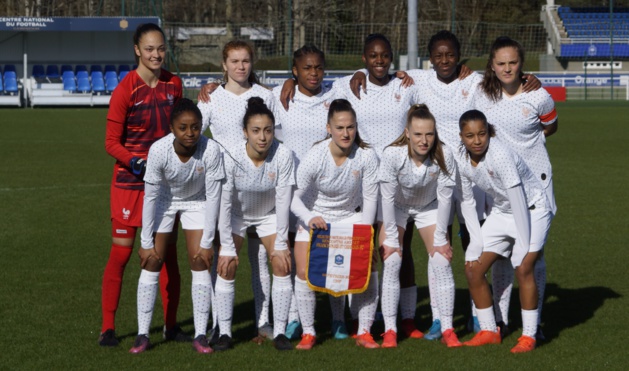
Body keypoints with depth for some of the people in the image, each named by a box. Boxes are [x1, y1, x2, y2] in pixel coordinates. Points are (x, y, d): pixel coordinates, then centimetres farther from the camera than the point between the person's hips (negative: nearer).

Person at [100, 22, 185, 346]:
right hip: (130, 182, -5)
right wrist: (135, 162, -24)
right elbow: (111, 142, -10)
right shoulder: (125, 90, -12)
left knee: (168, 252, 8)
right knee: (121, 253, -2)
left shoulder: (173, 84, 3)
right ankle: (107, 328, 7)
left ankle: (171, 325, 18)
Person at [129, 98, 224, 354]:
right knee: (152, 263, -3)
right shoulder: (159, 150, -33)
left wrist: (207, 242, -20)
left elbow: (213, 197, -23)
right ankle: (142, 334, 5)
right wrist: (147, 242, -18)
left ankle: (200, 335, -1)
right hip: (164, 201, 0)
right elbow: (150, 197, -23)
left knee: (200, 262, -8)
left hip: (197, 201, 0)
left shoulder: (210, 150, -33)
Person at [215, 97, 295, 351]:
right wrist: (227, 247, -20)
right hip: (236, 214, -1)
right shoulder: (232, 158, -30)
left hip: (269, 214, 1)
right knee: (226, 266, -11)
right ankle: (224, 333, -1)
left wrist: (280, 243, -17)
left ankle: (279, 332, -2)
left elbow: (283, 201, -21)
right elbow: (224, 203, -22)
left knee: (282, 264, -11)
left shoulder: (283, 156, -28)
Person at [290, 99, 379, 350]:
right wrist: (309, 217, -38)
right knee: (305, 272, -14)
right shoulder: (314, 158, -25)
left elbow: (370, 197, -11)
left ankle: (364, 332, 0)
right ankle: (308, 333, 4)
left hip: (351, 216, 1)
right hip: (315, 218, -1)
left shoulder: (366, 156, -21)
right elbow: (295, 198, -19)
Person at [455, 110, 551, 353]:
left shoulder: (500, 155, -31)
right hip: (501, 212, 7)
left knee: (523, 268, -21)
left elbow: (518, 201, -29)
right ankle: (488, 331, 14)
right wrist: (475, 241, -3)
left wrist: (524, 245, -27)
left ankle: (529, 336, -8)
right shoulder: (460, 159, -11)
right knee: (473, 268, -1)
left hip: (531, 211, -7)